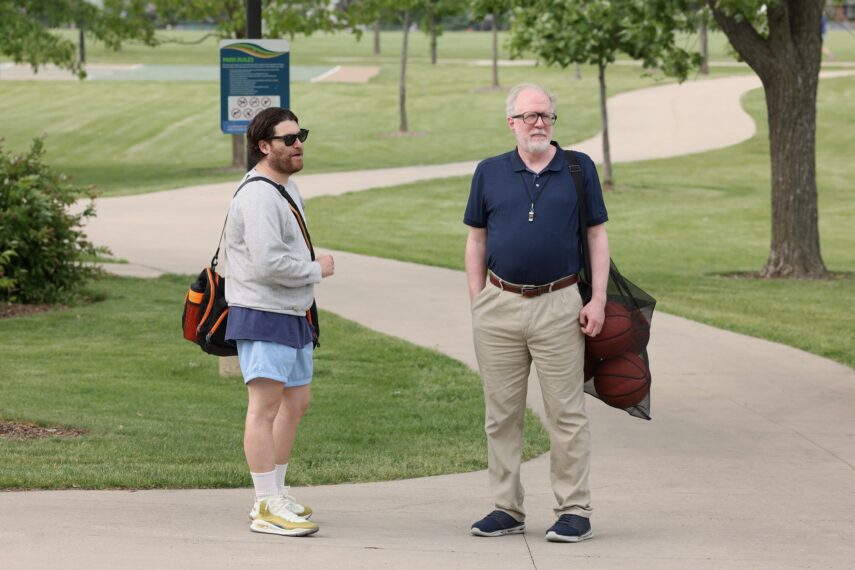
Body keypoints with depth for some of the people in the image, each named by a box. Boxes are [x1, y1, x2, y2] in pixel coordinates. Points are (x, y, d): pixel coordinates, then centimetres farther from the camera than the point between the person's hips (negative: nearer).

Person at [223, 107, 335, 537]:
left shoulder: (286, 187, 16)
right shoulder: (258, 196, -18)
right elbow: (268, 263, -26)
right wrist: (316, 270, -13)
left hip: (293, 315, 11)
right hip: (262, 315, -11)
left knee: (296, 401, 16)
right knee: (265, 406, -11)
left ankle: (275, 495, 25)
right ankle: (267, 508, -12)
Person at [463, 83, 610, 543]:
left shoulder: (579, 169, 4)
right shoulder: (489, 173, 8)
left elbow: (598, 236, 5)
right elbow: (476, 241, 12)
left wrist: (598, 301, -3)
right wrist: (477, 304, 3)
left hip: (558, 306, -2)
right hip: (499, 306, 2)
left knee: (565, 413, -1)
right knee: (501, 413, 6)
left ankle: (574, 511, 4)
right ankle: (507, 508, 14)